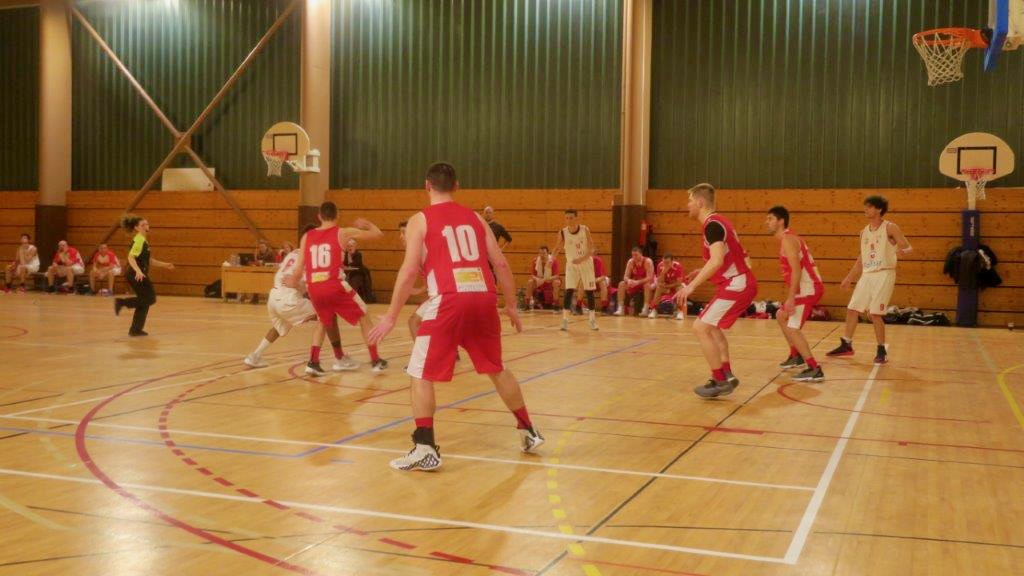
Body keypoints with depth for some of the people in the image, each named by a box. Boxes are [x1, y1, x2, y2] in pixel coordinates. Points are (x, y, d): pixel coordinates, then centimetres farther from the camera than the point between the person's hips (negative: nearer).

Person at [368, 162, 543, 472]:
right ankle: (528, 431, 32)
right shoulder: (475, 217, 19)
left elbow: (410, 270, -4)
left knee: (420, 375, 7)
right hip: (484, 298, 5)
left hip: (449, 301, -4)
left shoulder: (420, 220, 7)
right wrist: (511, 305, 24)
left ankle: (425, 449, -3)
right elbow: (501, 264, 14)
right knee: (497, 369, 23)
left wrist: (391, 317, 0)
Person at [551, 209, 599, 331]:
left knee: (589, 291, 4)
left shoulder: (585, 230, -12)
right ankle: (565, 320, -9)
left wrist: (581, 259, -28)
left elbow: (591, 249, -12)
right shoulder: (563, 233, -10)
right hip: (571, 265, 0)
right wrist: (552, 259, -20)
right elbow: (557, 249, 0)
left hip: (586, 263, 0)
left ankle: (593, 319, 17)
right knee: (569, 291, -12)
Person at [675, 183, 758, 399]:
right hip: (742, 283, 11)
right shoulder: (719, 221, 16)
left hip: (736, 285, -11)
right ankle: (727, 375, 23)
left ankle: (721, 381, -6)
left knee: (701, 327, -10)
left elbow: (717, 260, -29)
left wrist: (692, 285, -31)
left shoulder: (712, 224, -15)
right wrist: (704, 272, 26)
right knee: (712, 326, 23)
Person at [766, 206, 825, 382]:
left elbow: (796, 269, -23)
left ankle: (815, 370, -19)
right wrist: (791, 296, 27)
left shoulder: (787, 239, -14)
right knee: (781, 316, 25)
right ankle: (796, 356, 33)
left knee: (792, 328, -14)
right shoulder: (788, 238, 18)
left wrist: (791, 298, -28)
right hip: (808, 287, 11)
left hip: (808, 288, -11)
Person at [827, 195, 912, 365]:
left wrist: (903, 250, -31)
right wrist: (849, 278, 20)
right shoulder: (864, 232, 13)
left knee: (875, 313, -11)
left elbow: (908, 247, -9)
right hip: (867, 274, 7)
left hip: (884, 274, -7)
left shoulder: (890, 228, -6)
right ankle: (846, 345, 21)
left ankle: (882, 351, 3)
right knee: (852, 309, 7)